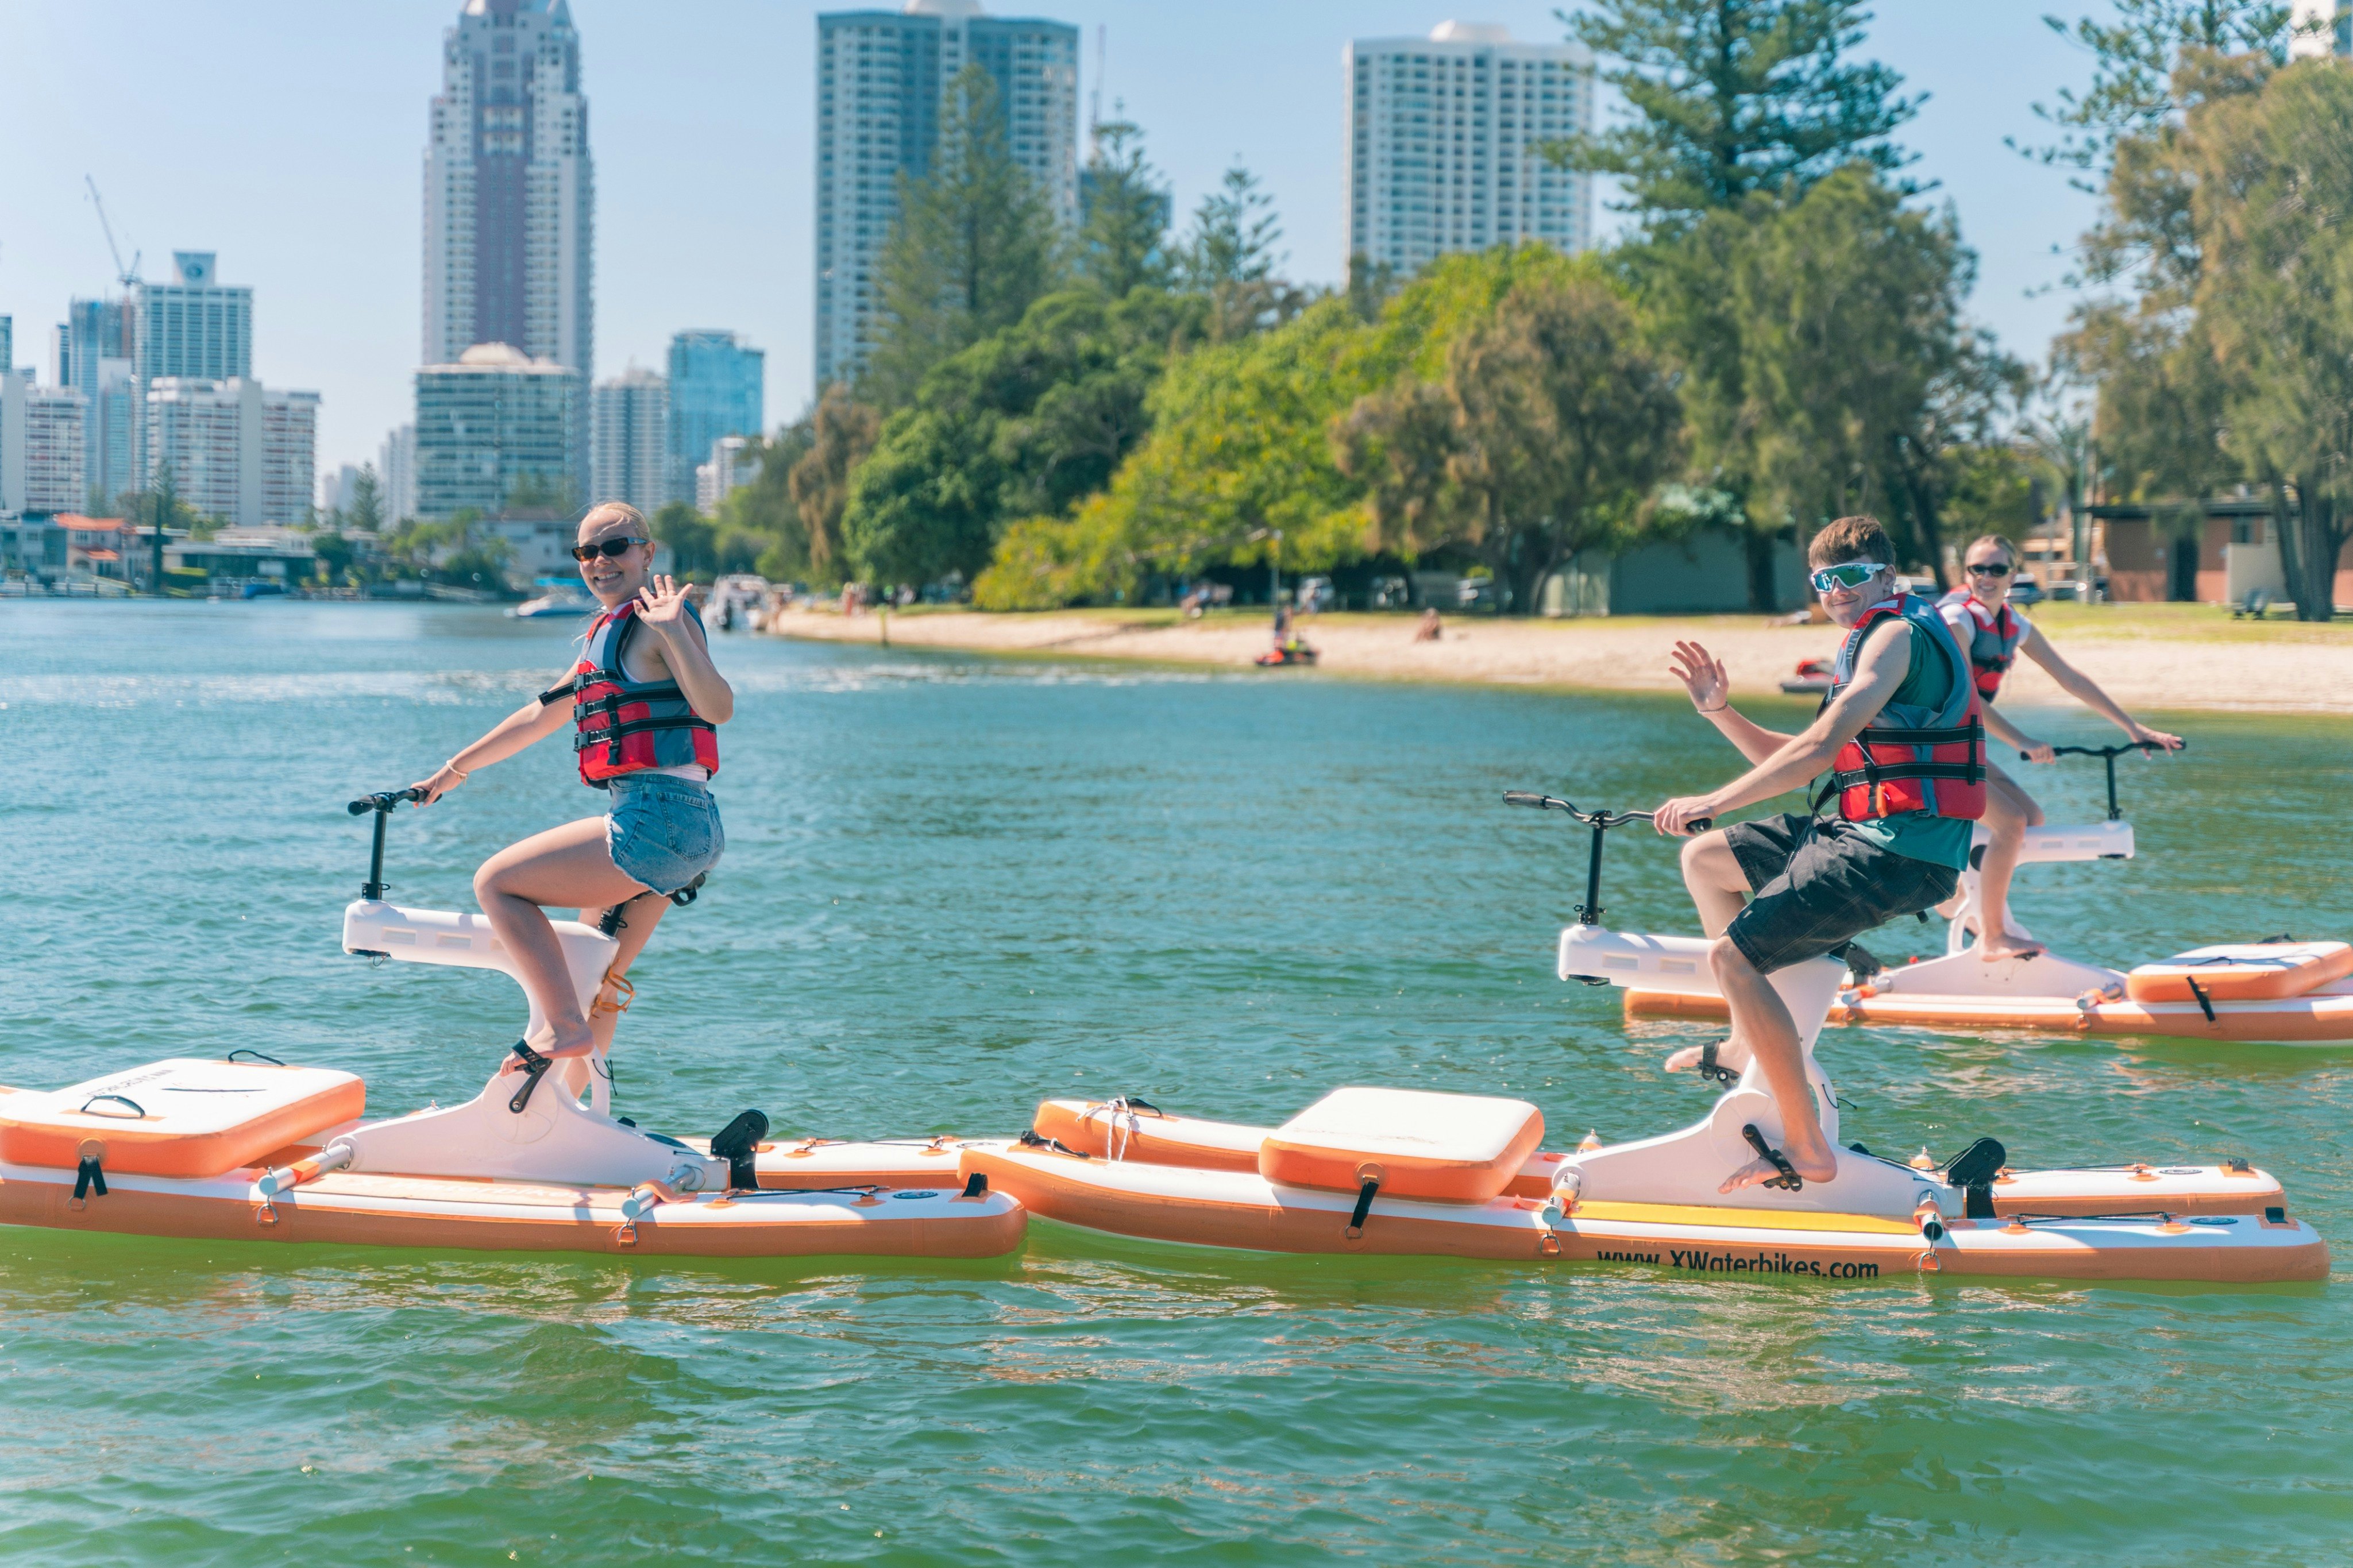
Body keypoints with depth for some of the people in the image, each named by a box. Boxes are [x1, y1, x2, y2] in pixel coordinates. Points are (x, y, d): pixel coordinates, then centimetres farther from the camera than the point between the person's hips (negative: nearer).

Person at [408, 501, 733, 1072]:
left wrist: (674, 632, -36)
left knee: (497, 882, -8)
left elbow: (718, 708, -24)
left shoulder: (657, 621, -9)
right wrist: (453, 770, 34)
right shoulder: (607, 634, 20)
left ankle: (566, 1027, -13)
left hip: (657, 823, -10)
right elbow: (542, 714, 30)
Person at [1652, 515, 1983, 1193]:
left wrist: (1716, 801, -24)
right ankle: (1749, 1042, 23)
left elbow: (1822, 744, -25)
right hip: (1864, 833, 11)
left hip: (1900, 853, -11)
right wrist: (1721, 711, 8)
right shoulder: (1874, 640, 22)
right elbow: (1795, 761, 22)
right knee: (1703, 857, 20)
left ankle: (1806, 1149, -16)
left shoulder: (1895, 634, -11)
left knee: (1730, 955, -18)